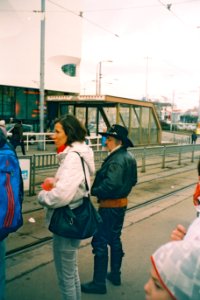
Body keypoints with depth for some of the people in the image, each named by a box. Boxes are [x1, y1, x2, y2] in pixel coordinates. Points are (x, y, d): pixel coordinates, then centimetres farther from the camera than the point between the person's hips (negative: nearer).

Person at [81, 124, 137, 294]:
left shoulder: (116, 160, -23)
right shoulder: (129, 157, 7)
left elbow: (111, 184, -31)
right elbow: (133, 180, 15)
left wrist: (93, 191, -19)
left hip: (110, 205, -10)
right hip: (122, 202, 10)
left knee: (100, 242, 0)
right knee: (115, 239, 21)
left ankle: (99, 283, 9)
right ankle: (115, 274, 33)